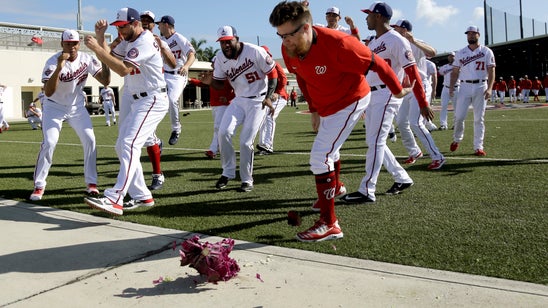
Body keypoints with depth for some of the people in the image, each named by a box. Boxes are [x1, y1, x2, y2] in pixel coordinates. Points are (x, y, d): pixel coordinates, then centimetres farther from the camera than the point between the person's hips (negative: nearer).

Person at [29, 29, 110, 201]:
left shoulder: (87, 59, -11)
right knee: (49, 143, -15)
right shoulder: (53, 62, -23)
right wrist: (59, 68, -46)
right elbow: (48, 92, -35)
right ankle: (39, 186, 0)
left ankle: (91, 183, 3)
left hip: (77, 107, 3)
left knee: (89, 139, -9)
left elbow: (105, 81, -14)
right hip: (54, 107, -3)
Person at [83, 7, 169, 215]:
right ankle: (142, 197, 15)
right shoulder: (130, 42, 16)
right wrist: (100, 36, 5)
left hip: (153, 101, -11)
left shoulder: (144, 41, -15)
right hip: (139, 102, 11)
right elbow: (109, 57, 19)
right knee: (122, 147, 11)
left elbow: (122, 69, -25)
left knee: (129, 144, -25)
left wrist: (96, 48, -23)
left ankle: (115, 200, -35)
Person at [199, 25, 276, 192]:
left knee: (246, 141, -8)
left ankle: (247, 180, 12)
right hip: (239, 100, 4)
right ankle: (228, 172, 7)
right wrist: (210, 81, -18)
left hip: (258, 101, -4)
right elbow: (220, 84, 5)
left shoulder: (255, 52, -17)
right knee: (224, 132, -13)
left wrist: (268, 97, -20)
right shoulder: (221, 57, -4)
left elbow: (272, 74, -9)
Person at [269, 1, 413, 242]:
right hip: (325, 106, 8)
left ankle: (329, 224, -11)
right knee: (329, 149, 27)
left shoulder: (336, 44, -34)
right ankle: (336, 187, 59)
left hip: (351, 102, -7)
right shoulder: (289, 50, -15)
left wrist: (398, 91, -8)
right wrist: (313, 109, 10)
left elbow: (377, 64, -21)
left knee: (320, 156, -18)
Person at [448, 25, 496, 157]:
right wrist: (451, 86, -2)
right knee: (459, 116, -4)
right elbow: (455, 71, 11)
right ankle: (457, 139, 21)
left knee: (479, 118, -1)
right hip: (465, 87, 2)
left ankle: (478, 147, 4)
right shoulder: (460, 53, 10)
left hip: (480, 87, -1)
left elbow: (491, 71, -2)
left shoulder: (486, 52, 3)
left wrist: (489, 88, -14)